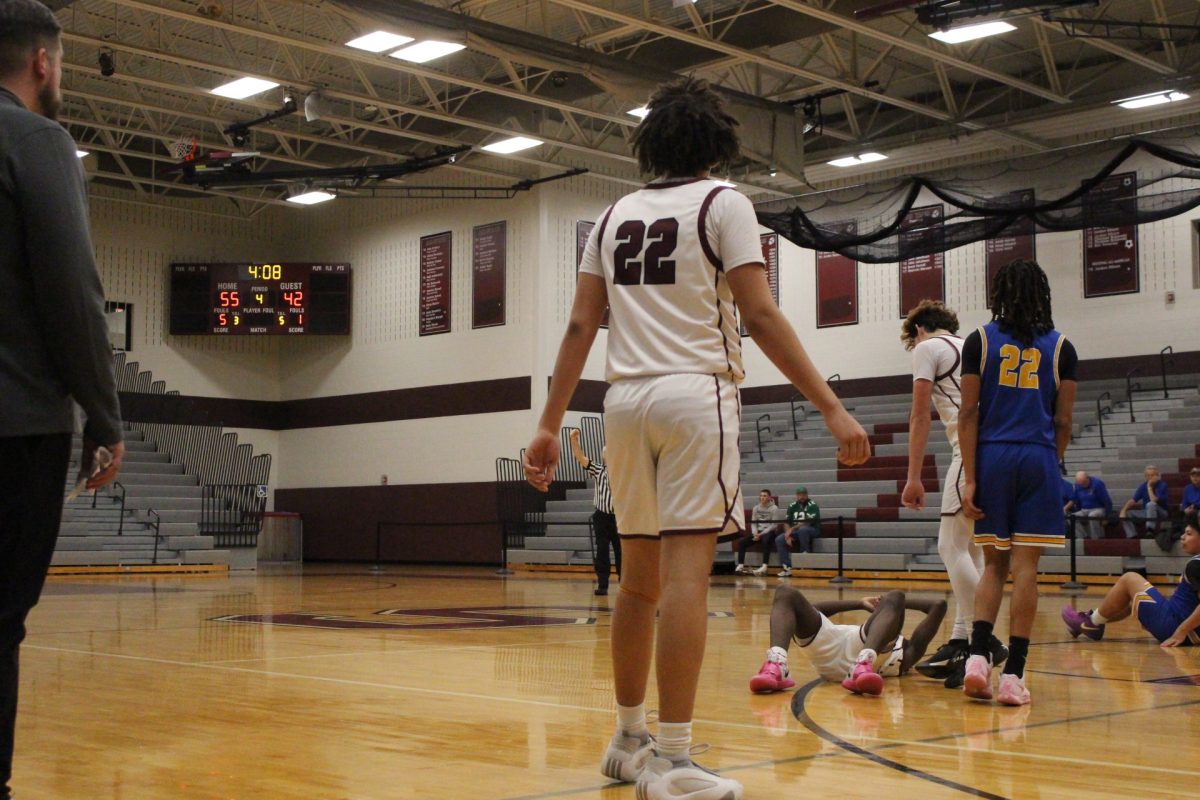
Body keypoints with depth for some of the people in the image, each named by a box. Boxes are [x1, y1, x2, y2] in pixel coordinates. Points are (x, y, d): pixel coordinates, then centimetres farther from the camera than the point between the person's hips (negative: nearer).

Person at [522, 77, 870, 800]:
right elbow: (760, 315, -9)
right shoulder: (722, 204, 0)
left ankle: (630, 739, 23)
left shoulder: (614, 216, 15)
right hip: (695, 393, -6)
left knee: (640, 578, 14)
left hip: (627, 401, 6)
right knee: (687, 571, -9)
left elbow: (581, 326, 10)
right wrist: (832, 407, -10)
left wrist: (550, 425, 12)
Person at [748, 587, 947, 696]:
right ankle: (776, 665, -43)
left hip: (869, 651, -3)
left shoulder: (906, 651, 39)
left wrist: (897, 601, 40)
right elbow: (811, 610, 48)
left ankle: (864, 664, -50)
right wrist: (860, 604, 43)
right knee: (786, 593, -13)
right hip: (829, 649, 3)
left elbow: (938, 605, 33)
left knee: (894, 598, -22)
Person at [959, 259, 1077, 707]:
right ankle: (1013, 674, -1)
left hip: (992, 457, 1)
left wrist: (970, 479, -2)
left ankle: (978, 656, -6)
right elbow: (1062, 422, 5)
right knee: (1025, 568, 0)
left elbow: (969, 414, -2)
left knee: (994, 563, 11)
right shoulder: (1060, 347, 7)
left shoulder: (980, 341, 4)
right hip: (1038, 460, 0)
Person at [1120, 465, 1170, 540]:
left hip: (1161, 513, -6)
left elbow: (1154, 501, -28)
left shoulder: (1162, 485, -15)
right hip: (1146, 513, 6)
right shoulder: (1143, 486, 1)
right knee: (1127, 513, -9)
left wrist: (1149, 487, -21)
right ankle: (1132, 536, -15)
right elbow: (1133, 500, -2)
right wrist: (1123, 510, -17)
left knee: (1151, 504, -36)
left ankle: (1150, 530, -40)